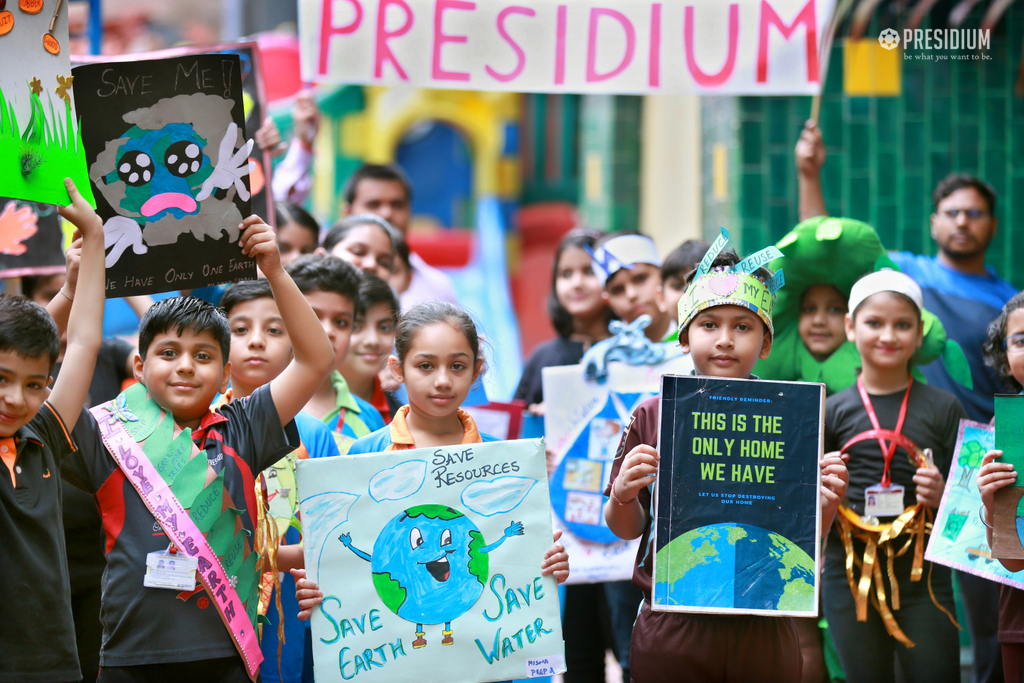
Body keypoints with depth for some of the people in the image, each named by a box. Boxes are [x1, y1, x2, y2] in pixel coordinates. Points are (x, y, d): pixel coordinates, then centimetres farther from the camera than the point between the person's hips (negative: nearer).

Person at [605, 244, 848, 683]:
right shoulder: (653, 417, 2)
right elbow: (626, 529, 7)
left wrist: (826, 504, -13)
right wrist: (623, 496, -13)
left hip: (762, 630, 0)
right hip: (672, 628, 0)